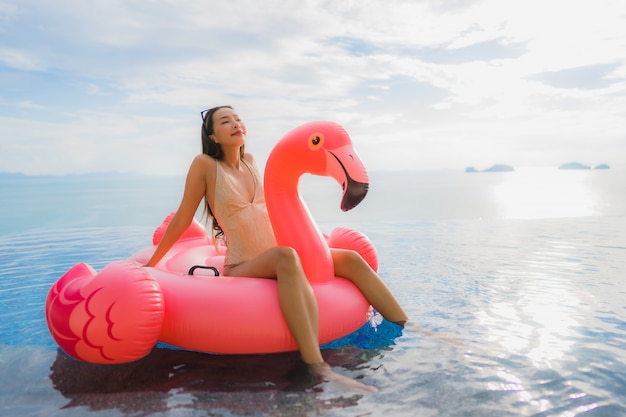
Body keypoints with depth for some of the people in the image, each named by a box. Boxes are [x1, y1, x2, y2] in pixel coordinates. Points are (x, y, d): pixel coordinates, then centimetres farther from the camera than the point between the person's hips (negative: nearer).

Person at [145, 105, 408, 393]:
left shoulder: (250, 161, 10)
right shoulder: (205, 165, -7)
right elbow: (182, 219, -2)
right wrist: (150, 265, 2)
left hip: (277, 260, 7)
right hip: (242, 268, -7)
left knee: (350, 259, -9)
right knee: (286, 256, -40)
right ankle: (320, 370, -51)